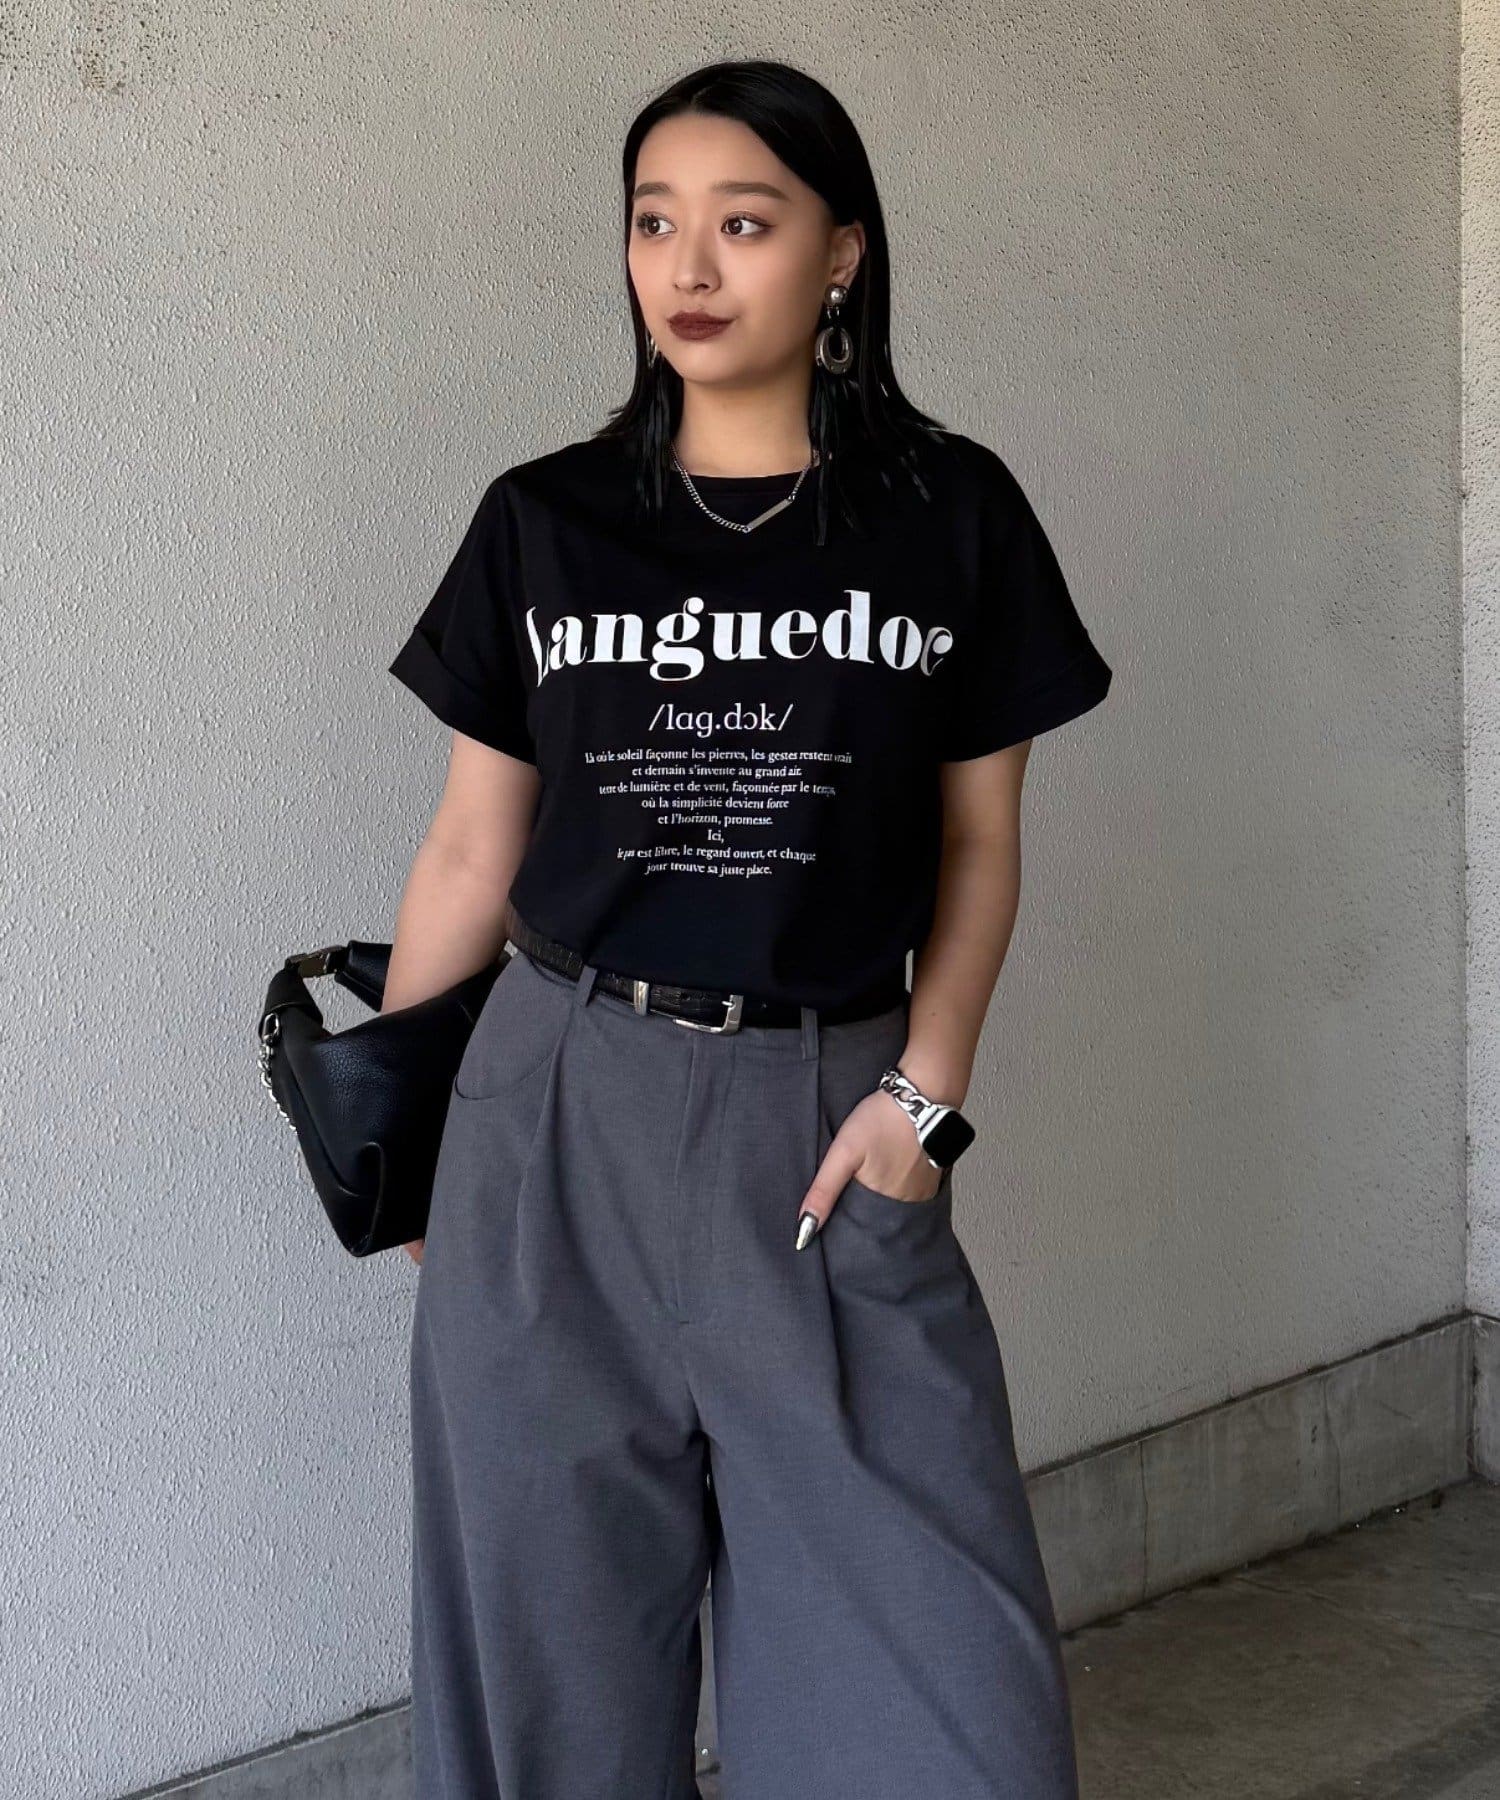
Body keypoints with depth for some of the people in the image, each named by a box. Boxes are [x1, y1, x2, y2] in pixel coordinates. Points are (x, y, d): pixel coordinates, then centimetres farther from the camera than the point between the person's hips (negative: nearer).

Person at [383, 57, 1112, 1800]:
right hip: (558, 1123, 1)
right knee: (556, 1635, 10)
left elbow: (979, 841, 6)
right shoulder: (543, 520, 5)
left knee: (934, 1657, 0)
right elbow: (472, 845, 8)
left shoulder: (950, 513, 3)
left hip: (829, 1116, -1)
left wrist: (925, 1087, -6)